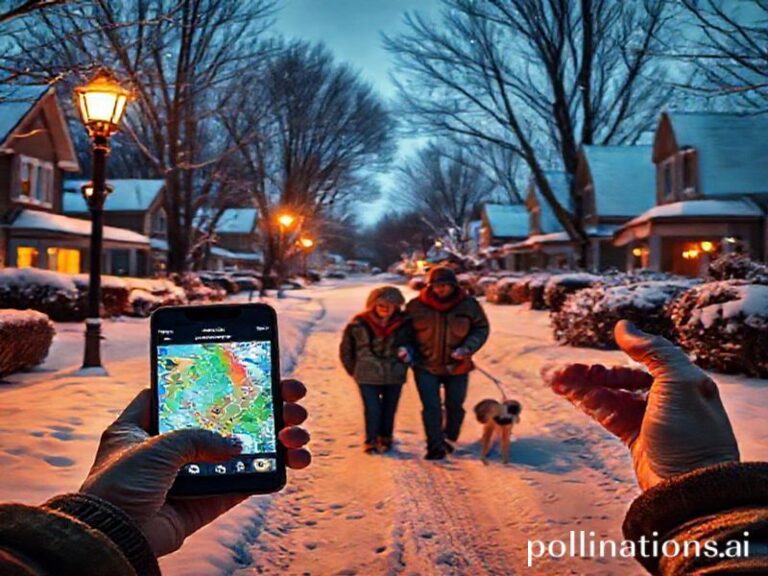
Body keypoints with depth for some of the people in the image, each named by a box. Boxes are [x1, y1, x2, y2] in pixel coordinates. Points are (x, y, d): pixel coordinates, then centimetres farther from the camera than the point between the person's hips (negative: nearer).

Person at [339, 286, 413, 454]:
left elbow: (410, 344, 11)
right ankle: (371, 441, 13)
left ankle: (385, 439, 31)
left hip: (394, 376, 2)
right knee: (372, 410, -5)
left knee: (389, 409, 13)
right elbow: (346, 348, 2)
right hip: (368, 376, -2)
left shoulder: (404, 324, -6)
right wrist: (353, 369, 6)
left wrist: (407, 352, -8)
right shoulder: (359, 324, -10)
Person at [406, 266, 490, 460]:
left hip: (457, 367, 2)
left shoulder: (468, 305, -6)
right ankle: (435, 446, 6)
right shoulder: (416, 306, -8)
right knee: (431, 407, -5)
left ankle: (449, 439, 37)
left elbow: (481, 328, 1)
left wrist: (467, 348, -15)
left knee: (455, 406, 15)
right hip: (426, 366, -1)